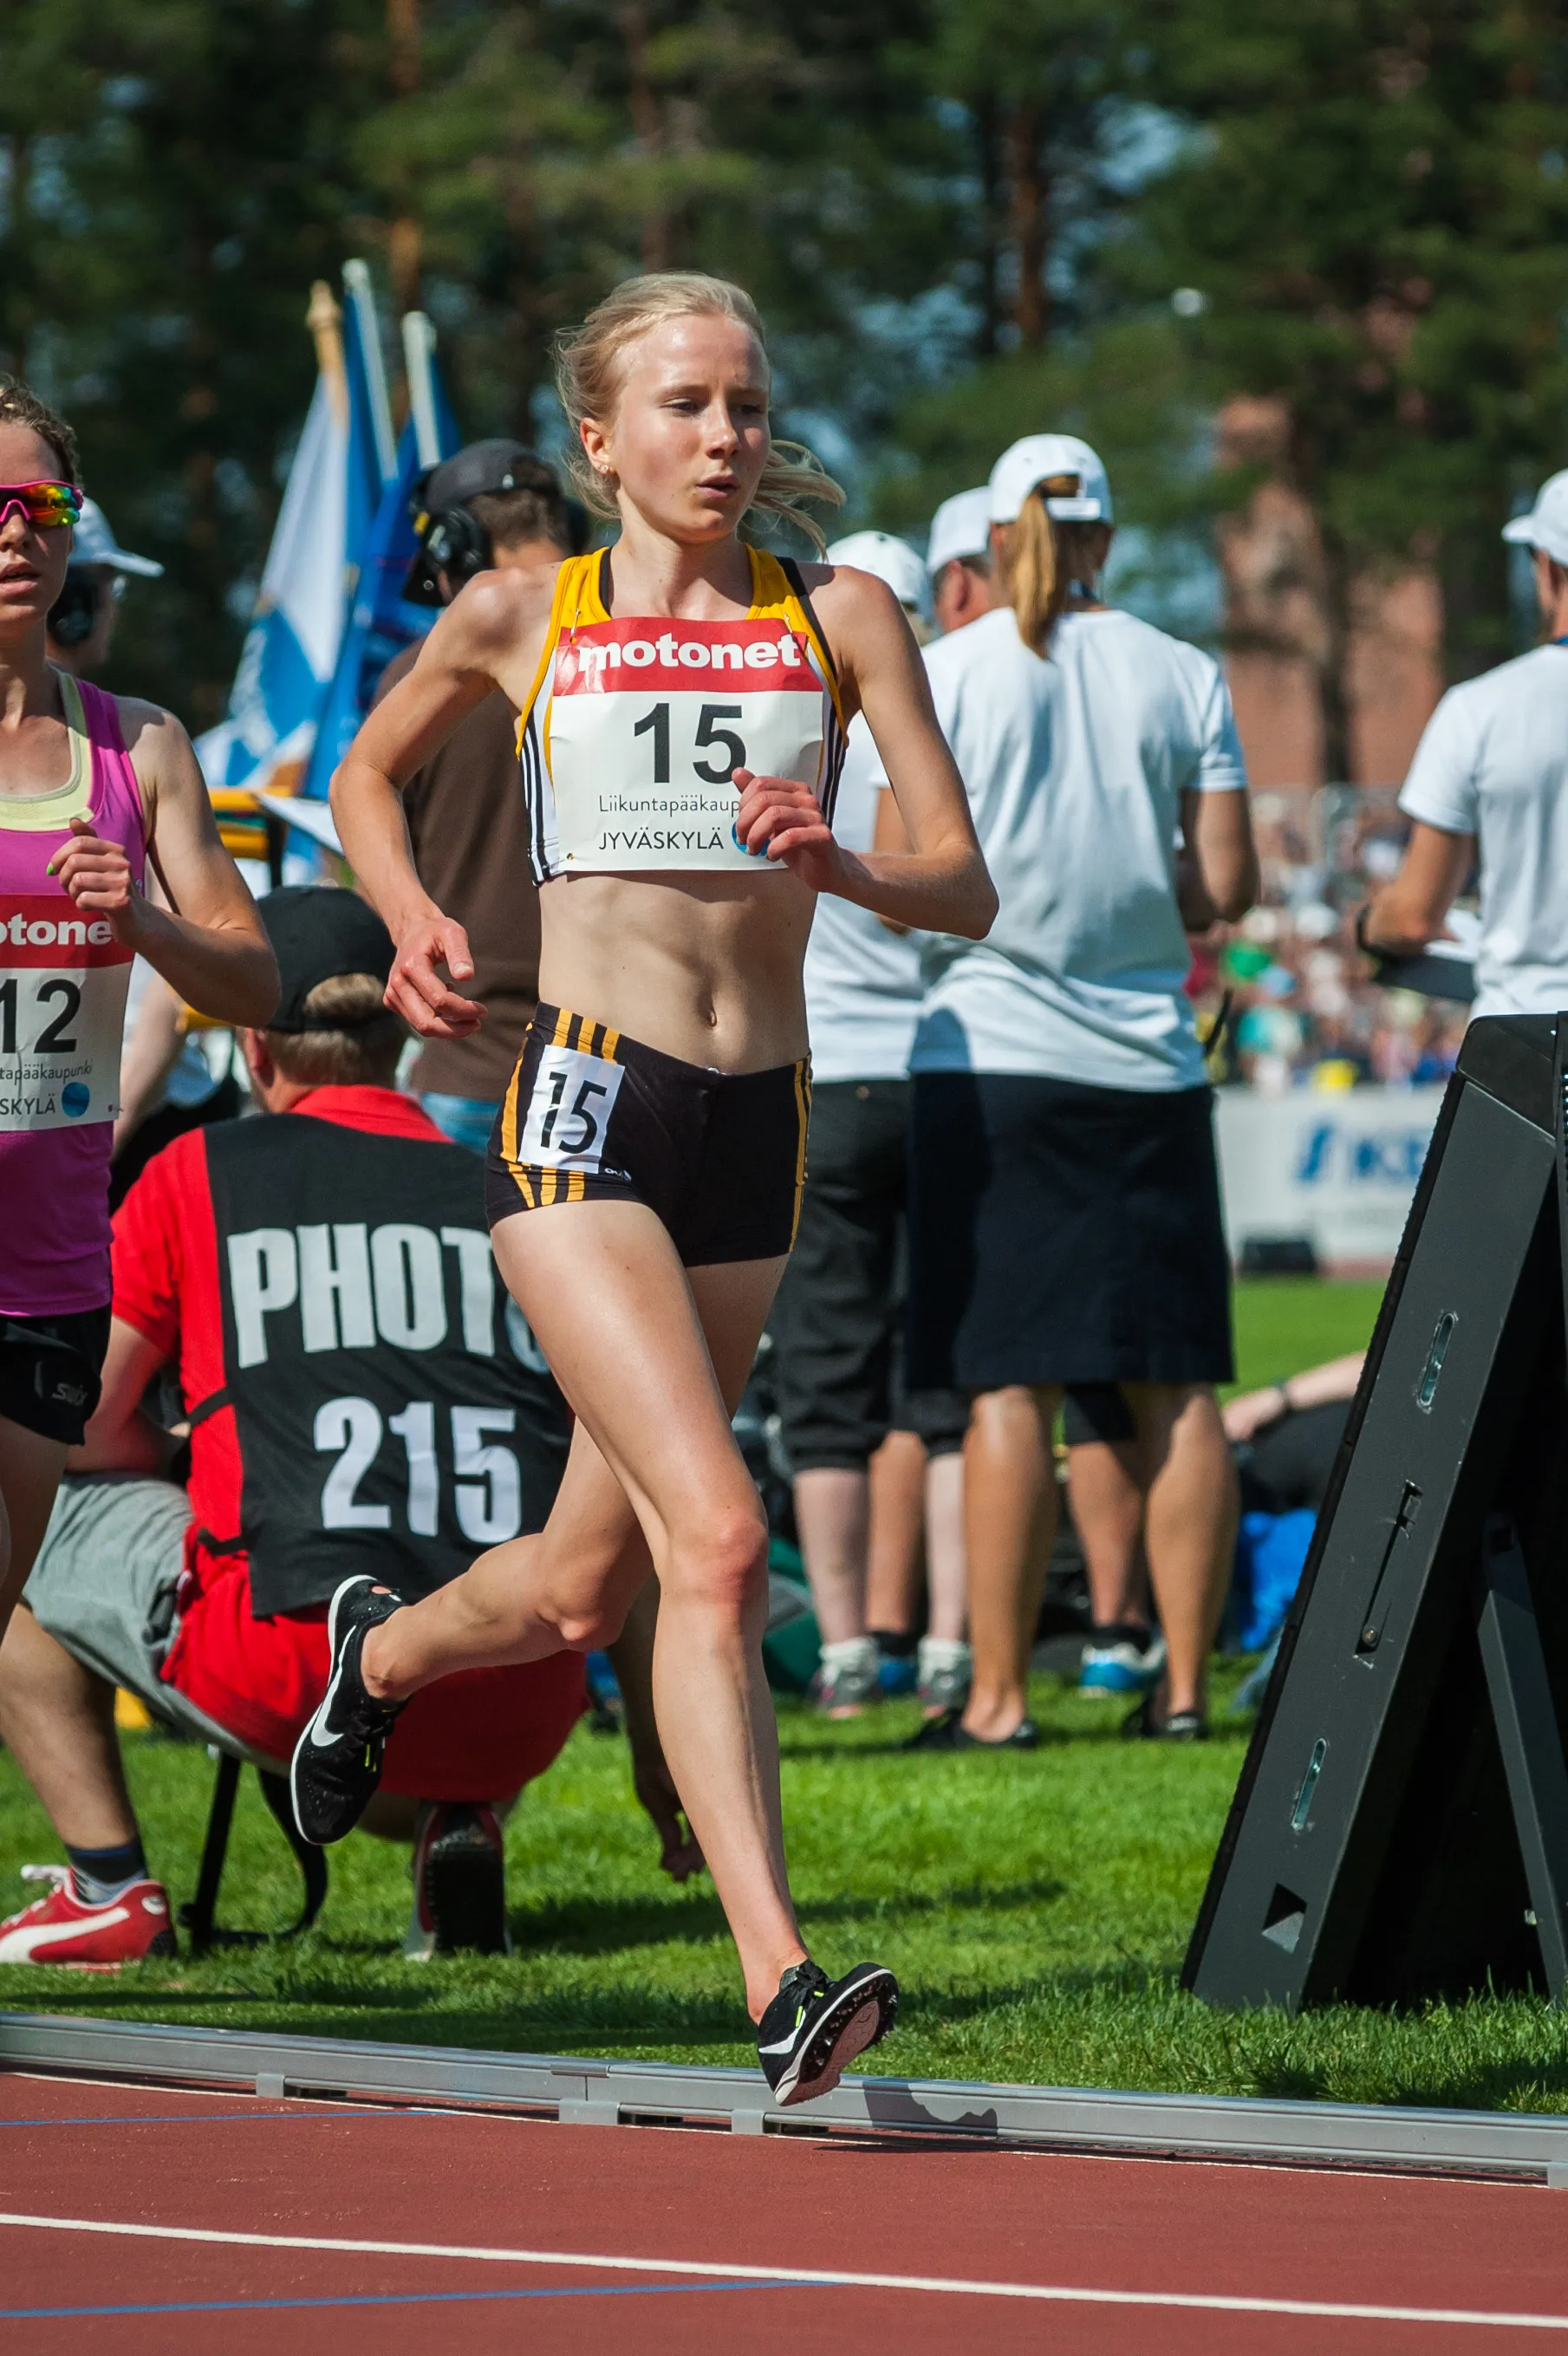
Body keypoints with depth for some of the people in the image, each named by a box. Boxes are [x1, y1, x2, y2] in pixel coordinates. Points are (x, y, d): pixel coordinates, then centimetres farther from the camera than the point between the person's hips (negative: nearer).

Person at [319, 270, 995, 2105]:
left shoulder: (839, 617, 5)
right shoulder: (523, 616, 3)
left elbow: (965, 889, 2)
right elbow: (368, 771, 21)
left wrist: (840, 871, -19)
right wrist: (412, 918, 2)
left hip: (757, 1123, 4)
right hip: (584, 1108, -4)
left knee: (584, 1590, 14)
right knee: (717, 1539, -21)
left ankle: (379, 1650, 47)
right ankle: (781, 1984, -23)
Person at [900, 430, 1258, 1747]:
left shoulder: (944, 674, -2)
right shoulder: (1182, 677, 4)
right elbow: (1226, 883, 1)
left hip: (994, 1053, -2)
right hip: (1149, 1061, 2)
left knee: (1011, 1388, -3)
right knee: (1176, 1387, 6)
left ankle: (998, 1693, -5)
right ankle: (1184, 1683, 6)